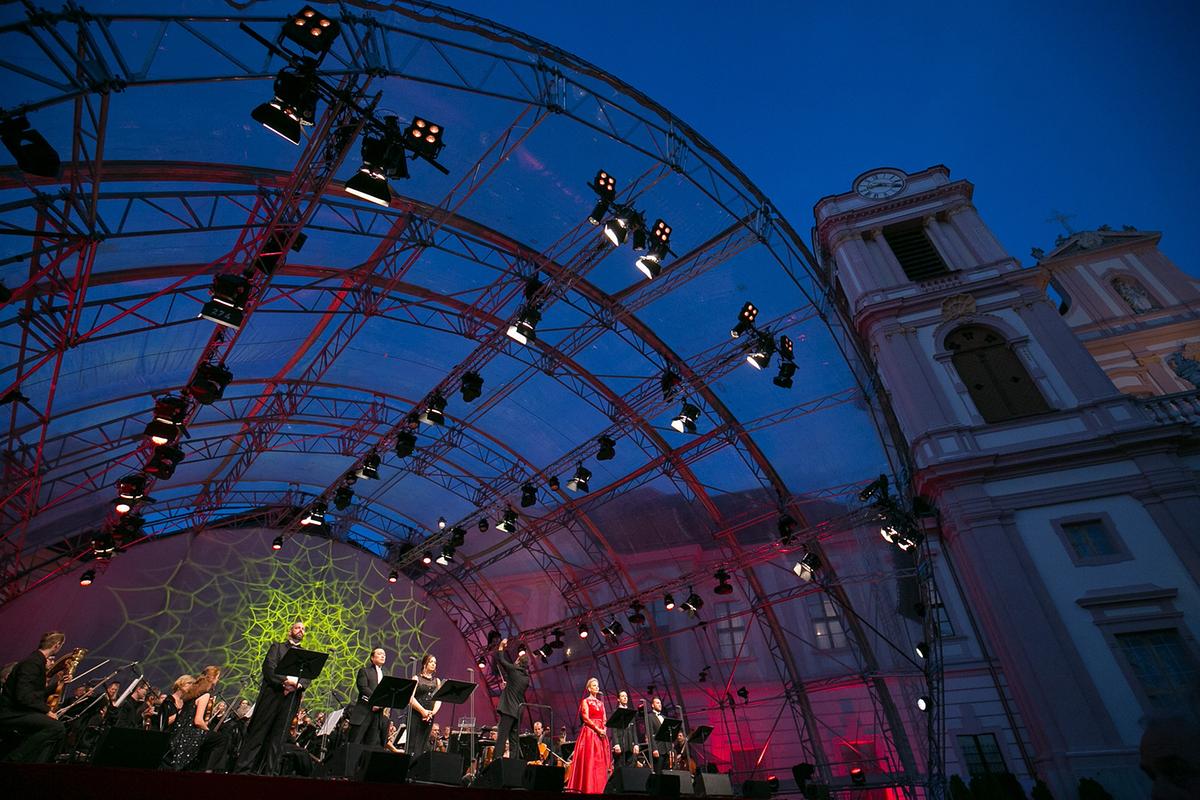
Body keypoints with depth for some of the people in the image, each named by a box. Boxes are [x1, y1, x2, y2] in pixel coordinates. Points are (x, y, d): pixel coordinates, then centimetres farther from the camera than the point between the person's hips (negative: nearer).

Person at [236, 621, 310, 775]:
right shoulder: (277, 647, 14)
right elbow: (268, 667, -3)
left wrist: (297, 684, -14)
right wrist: (286, 679, -16)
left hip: (291, 699, 2)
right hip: (272, 694, -2)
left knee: (278, 737, 0)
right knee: (257, 733, -2)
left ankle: (269, 772, 3)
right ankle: (244, 768, 5)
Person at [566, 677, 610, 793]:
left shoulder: (601, 703, 19)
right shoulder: (585, 701, 2)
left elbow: (604, 720, 15)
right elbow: (586, 718, -9)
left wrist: (604, 730, -5)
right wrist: (597, 729, -16)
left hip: (601, 733, 6)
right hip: (589, 732, -6)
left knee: (600, 762, 1)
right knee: (589, 760, -10)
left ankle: (598, 789, 4)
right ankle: (587, 788, -6)